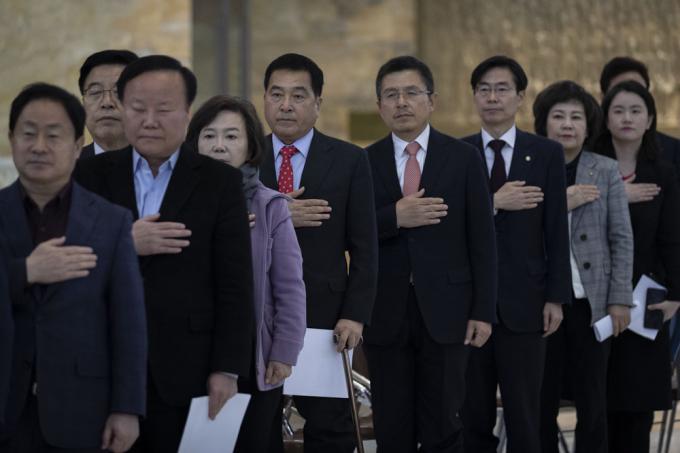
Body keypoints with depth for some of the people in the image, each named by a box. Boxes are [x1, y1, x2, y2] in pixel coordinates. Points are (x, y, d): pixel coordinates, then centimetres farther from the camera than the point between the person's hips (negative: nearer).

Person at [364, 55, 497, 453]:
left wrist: (483, 311, -4)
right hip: (385, 314, 1)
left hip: (445, 311, -1)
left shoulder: (464, 158, 3)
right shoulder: (365, 162, 5)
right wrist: (394, 217, -16)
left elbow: (482, 240, 1)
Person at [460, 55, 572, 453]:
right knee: (473, 418, 6)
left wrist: (556, 297, -3)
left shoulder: (547, 154, 4)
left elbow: (557, 231, 2)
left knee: (525, 420, 1)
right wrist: (492, 204, -16)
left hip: (524, 302, -1)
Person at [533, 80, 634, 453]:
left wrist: (620, 298, -1)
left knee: (592, 401, 5)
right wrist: (559, 205, -15)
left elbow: (621, 238, 4)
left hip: (591, 300, 1)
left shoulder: (606, 171, 5)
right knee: (541, 399, 5)